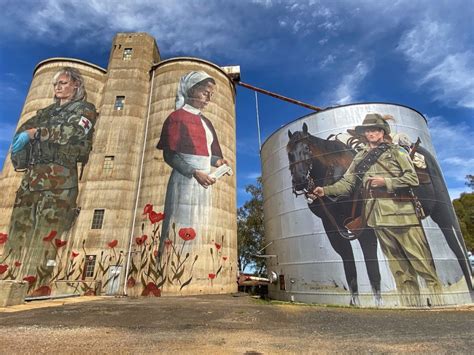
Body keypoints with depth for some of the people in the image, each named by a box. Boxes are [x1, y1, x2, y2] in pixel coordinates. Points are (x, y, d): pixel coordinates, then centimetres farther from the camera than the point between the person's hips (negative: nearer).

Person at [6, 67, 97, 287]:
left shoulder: (85, 109, 8)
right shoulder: (48, 111, 28)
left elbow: (72, 131, -10)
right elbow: (23, 129, 19)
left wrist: (35, 133, -7)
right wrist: (25, 134, -3)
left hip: (60, 177, -6)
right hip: (32, 176, 7)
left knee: (47, 234, -10)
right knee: (20, 231, 0)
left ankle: (36, 287, -6)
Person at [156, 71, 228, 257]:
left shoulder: (206, 122, 18)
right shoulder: (177, 117, -3)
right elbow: (170, 155, -10)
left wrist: (217, 160, -1)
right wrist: (195, 173, -22)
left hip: (203, 182, 7)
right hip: (185, 180, -7)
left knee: (198, 230, 9)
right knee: (180, 229, -4)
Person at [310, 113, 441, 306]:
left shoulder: (396, 151, 8)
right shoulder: (360, 157, 16)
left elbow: (413, 178, 0)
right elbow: (347, 183, 9)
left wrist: (386, 182, -14)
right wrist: (326, 190, -7)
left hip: (401, 211, -3)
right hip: (378, 214, 3)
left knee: (420, 258, 0)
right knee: (397, 262, 9)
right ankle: (412, 303, 18)